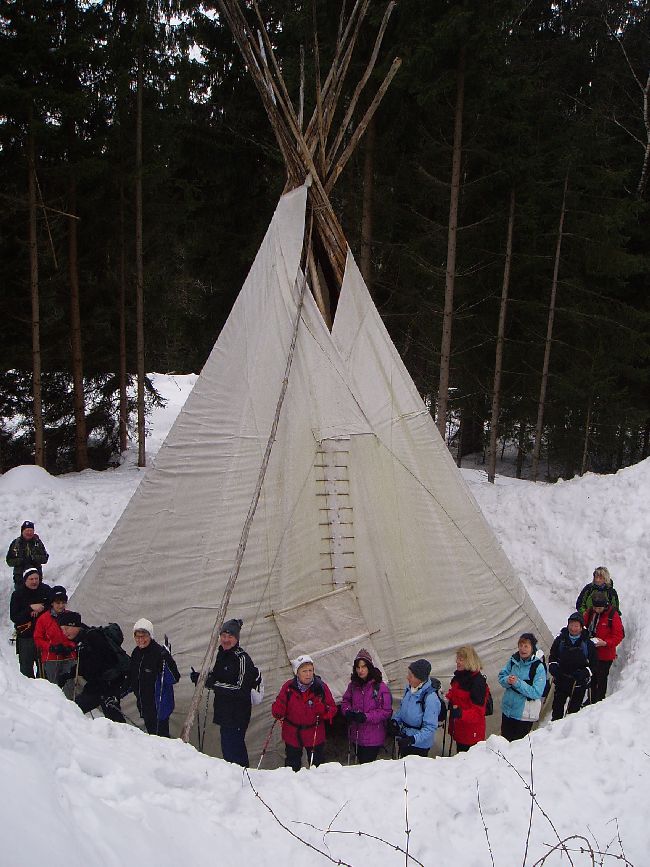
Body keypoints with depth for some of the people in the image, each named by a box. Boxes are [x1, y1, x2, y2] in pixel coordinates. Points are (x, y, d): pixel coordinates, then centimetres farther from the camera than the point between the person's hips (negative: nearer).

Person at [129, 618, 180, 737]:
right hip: (144, 706, 7)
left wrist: (165, 660, -34)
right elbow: (131, 679, 19)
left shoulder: (160, 652, -18)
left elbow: (174, 679, -23)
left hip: (159, 706, -7)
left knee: (161, 735, -6)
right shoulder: (136, 653, 4)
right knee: (150, 733, 16)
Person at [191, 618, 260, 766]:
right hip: (224, 712, 9)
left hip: (237, 714, -9)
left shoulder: (242, 658, -17)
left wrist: (213, 684, -25)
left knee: (232, 752, -8)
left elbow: (240, 689, -23)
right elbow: (218, 677, 22)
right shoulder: (221, 654, 9)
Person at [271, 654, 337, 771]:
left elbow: (332, 708, -6)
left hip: (315, 735, 0)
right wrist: (278, 713, -25)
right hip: (292, 735, 0)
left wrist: (324, 710, -26)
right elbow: (278, 708, -3)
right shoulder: (288, 687, -10)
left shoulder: (321, 687, -10)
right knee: (292, 766, 16)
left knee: (316, 765, 16)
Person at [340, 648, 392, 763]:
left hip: (373, 738, -5)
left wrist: (366, 717, -22)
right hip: (355, 736, 5)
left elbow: (386, 711, -14)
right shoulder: (353, 685, 1)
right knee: (361, 763, 19)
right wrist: (348, 711, -8)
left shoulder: (380, 686, -16)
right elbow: (345, 701, 14)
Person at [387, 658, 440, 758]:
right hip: (403, 739, 7)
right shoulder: (409, 688, -5)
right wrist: (395, 720, -4)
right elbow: (402, 707, 12)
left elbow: (430, 727, -26)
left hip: (419, 745, -7)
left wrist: (413, 739, -35)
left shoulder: (430, 698, -27)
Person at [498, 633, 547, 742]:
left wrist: (518, 683, -28)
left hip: (525, 714, -4)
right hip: (508, 709, 4)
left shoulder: (539, 667, -19)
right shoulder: (513, 660, -5)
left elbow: (536, 693, -22)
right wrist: (507, 680, -19)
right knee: (505, 738, 22)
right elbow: (501, 676, 3)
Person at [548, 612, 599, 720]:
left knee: (574, 708, 5)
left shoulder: (587, 643, -3)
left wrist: (585, 672, -15)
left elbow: (594, 662, 1)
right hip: (561, 679, 2)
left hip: (579, 683, -2)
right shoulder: (560, 640, 3)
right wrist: (553, 666, -5)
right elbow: (552, 655, 13)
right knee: (558, 705, 10)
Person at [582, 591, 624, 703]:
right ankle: (592, 699, 34)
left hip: (605, 655, -5)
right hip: (590, 652, 5)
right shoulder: (589, 612, -2)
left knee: (601, 678, 6)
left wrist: (605, 643, -25)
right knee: (591, 677, 18)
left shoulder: (613, 615, -16)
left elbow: (619, 635, -13)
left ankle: (599, 701, 21)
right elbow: (584, 627, 11)